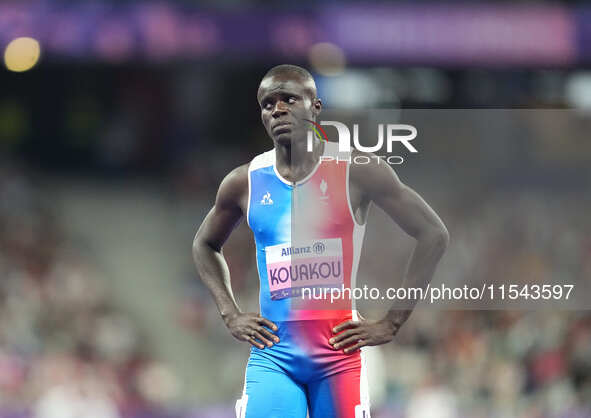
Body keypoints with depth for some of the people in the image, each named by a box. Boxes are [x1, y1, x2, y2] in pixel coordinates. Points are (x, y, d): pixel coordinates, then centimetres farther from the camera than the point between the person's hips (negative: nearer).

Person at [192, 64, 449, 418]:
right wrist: (231, 316, 11)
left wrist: (392, 323, -3)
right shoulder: (245, 183, 5)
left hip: (339, 355, -1)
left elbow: (434, 235, 0)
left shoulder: (356, 172, -3)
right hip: (272, 356, 1)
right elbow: (205, 245, 25)